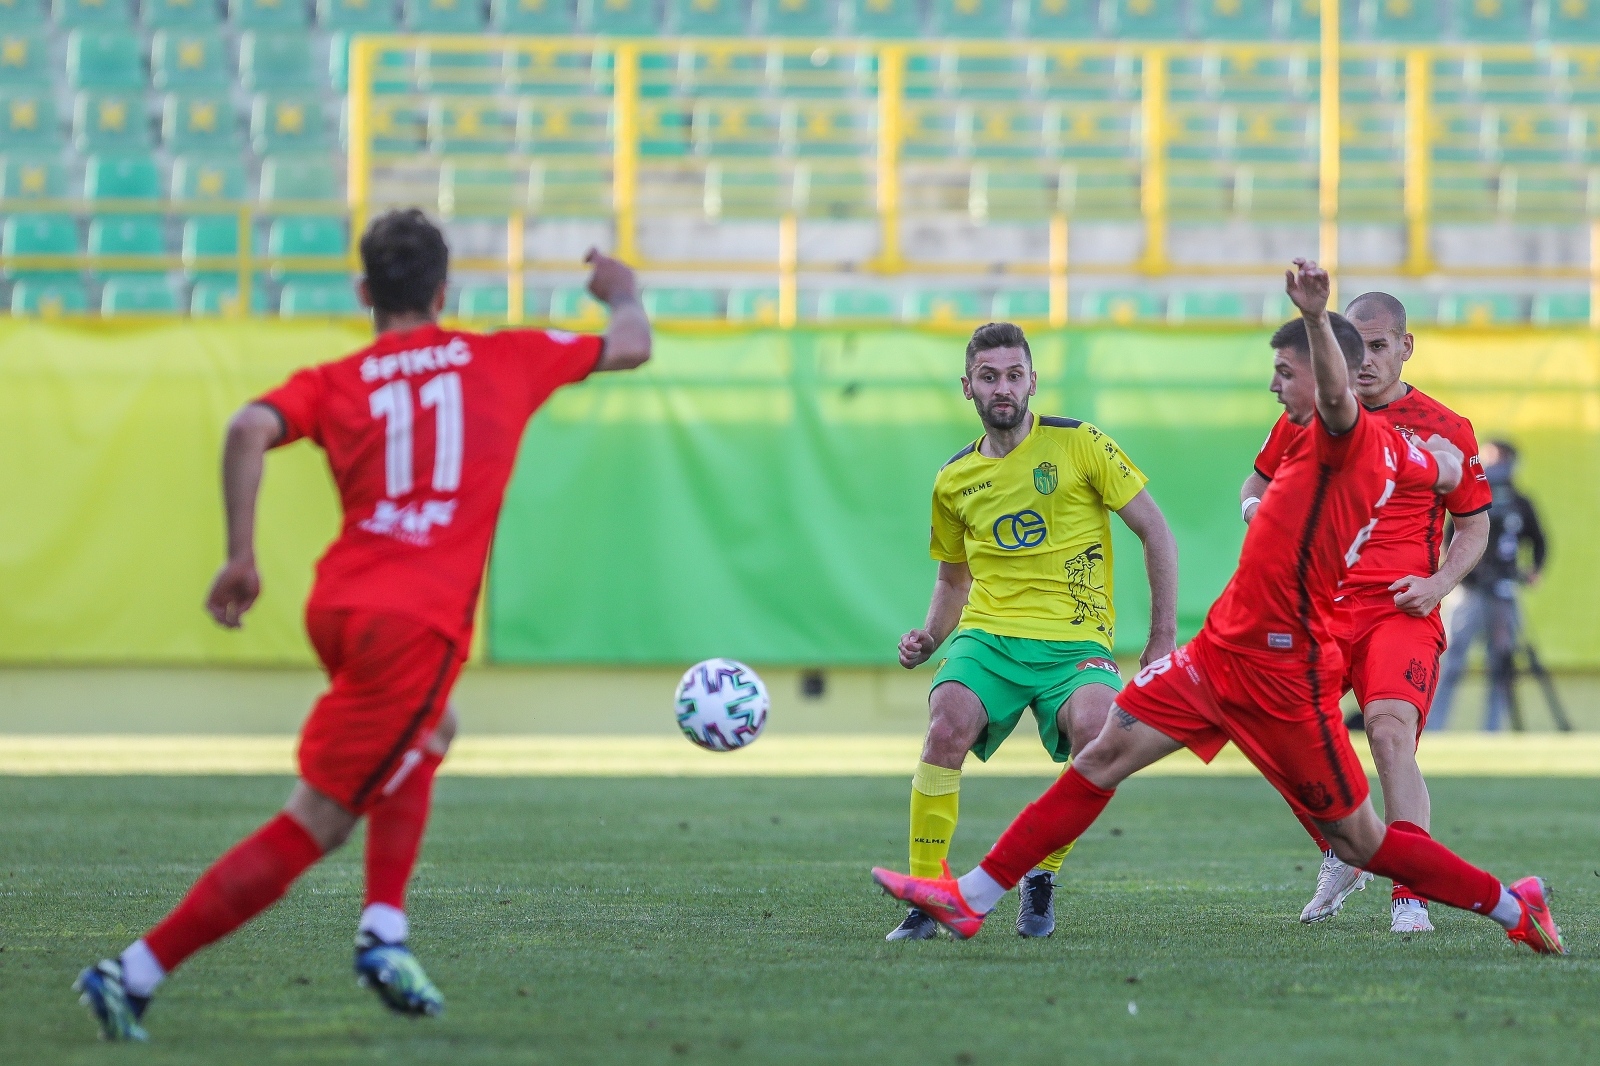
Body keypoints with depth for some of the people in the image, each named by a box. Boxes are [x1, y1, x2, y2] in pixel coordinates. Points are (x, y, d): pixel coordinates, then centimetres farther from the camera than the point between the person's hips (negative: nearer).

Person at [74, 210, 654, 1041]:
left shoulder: (334, 383, 10)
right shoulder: (505, 361, 9)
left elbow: (250, 429, -11)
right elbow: (631, 347, 23)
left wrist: (239, 558, -6)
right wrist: (621, 293, 44)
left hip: (337, 606, 4)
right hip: (419, 624, -4)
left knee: (425, 740, 34)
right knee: (311, 829, -3)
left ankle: (384, 933, 20)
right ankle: (135, 974, -11)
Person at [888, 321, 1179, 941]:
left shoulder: (1077, 444, 1)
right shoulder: (955, 480, 13)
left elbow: (1154, 529, 5)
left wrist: (1163, 636, 0)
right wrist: (929, 638, 9)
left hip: (1075, 640, -2)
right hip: (987, 635, 2)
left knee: (1095, 728, -34)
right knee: (948, 723, -31)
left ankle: (1041, 880, -9)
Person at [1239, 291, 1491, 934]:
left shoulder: (1446, 430, 5)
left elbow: (1475, 525, 13)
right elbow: (1257, 486, 23)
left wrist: (1439, 582, -5)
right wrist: (1257, 510, -1)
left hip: (1402, 612, -3)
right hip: (1314, 607, 3)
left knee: (1391, 731, -24)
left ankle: (1410, 897, -22)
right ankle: (1339, 858, 22)